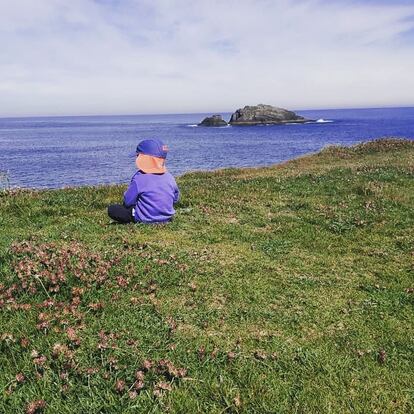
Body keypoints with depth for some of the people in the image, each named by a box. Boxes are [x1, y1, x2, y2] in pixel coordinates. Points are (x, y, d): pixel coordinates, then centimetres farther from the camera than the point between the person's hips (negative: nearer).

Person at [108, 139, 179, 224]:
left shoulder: (139, 178, -18)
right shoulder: (169, 177, -3)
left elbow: (128, 201, -12)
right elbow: (175, 199, 8)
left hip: (145, 219, -7)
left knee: (111, 209, -2)